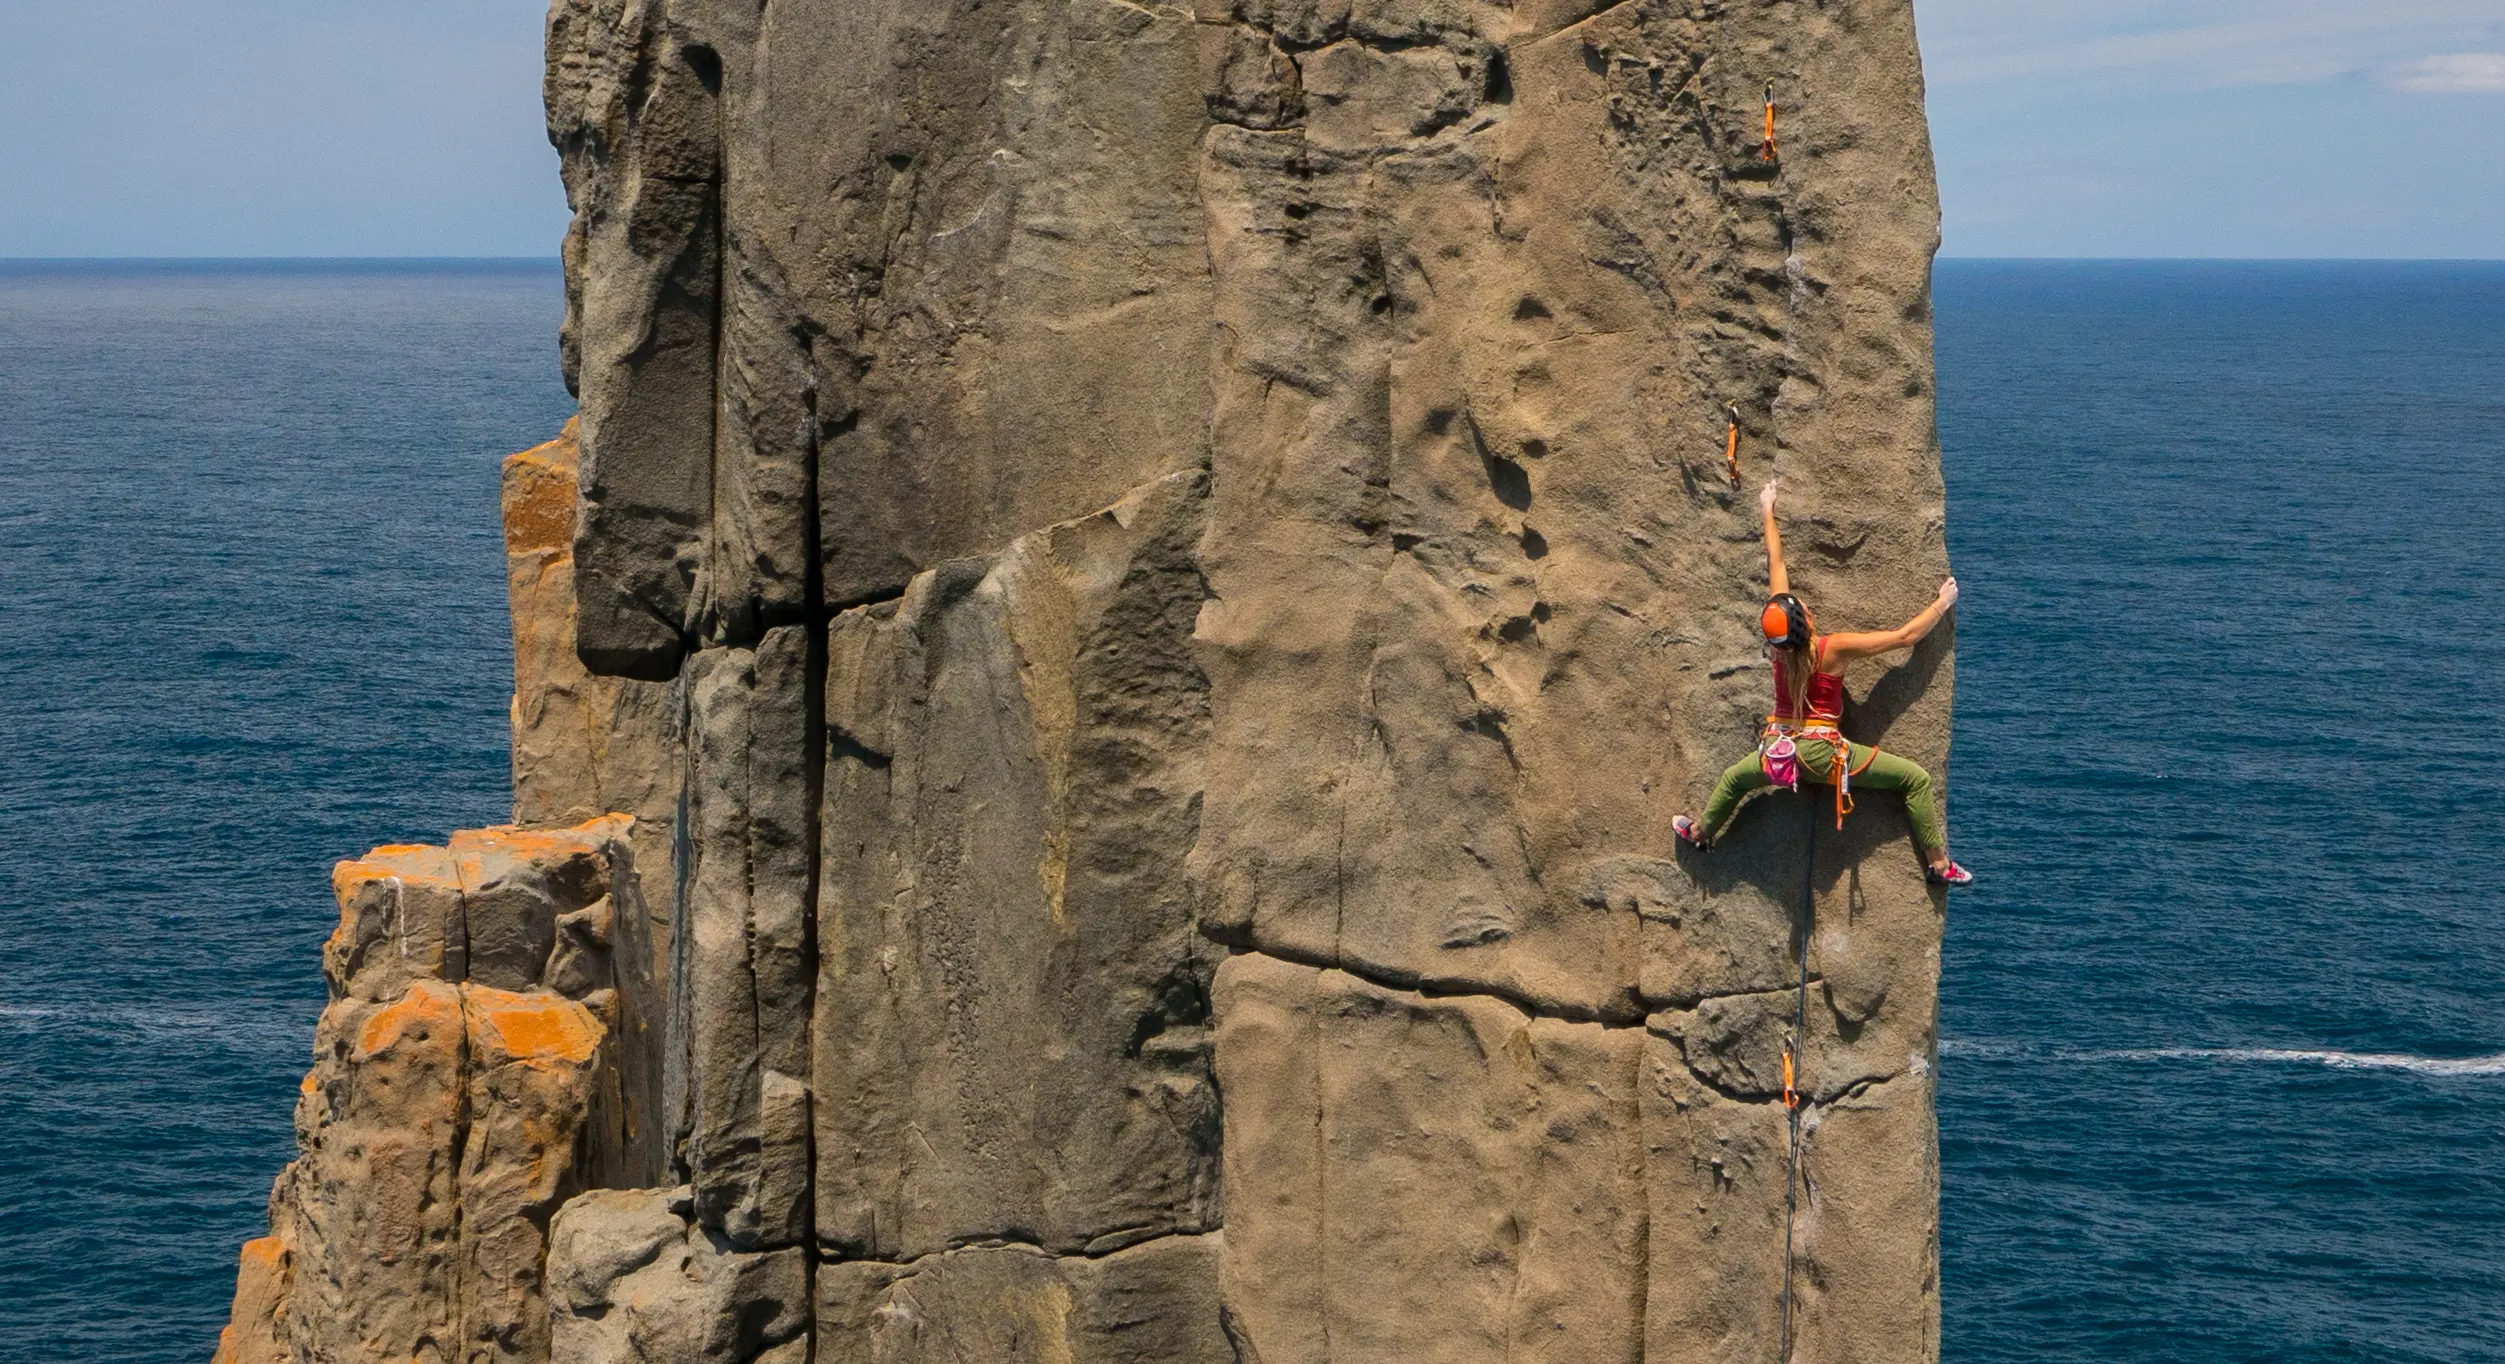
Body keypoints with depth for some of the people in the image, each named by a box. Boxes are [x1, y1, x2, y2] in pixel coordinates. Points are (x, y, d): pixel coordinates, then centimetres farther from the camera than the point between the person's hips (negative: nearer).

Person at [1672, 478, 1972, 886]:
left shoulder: (1779, 641, -7)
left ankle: (1701, 831, 55)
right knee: (1916, 778, -2)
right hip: (1821, 750, -5)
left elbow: (1776, 562, 4)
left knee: (1734, 778, 35)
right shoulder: (1834, 649, -20)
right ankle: (1938, 865, -5)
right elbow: (1905, 636, -14)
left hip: (1779, 749, 5)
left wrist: (1767, 512, 13)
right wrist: (1943, 603, 0)